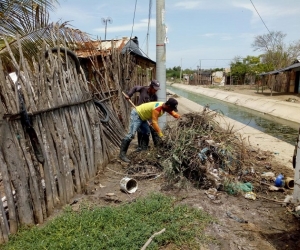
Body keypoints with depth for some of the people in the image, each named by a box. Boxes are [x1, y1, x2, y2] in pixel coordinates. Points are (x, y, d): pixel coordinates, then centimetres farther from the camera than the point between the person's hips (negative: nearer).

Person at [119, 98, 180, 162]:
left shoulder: (166, 106, -3)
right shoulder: (157, 109, -30)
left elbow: (175, 114, 7)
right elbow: (154, 123, -35)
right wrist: (161, 135, -40)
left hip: (142, 117, 10)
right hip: (136, 115, -10)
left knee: (147, 133, 13)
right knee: (131, 134, -19)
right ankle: (122, 154, -20)